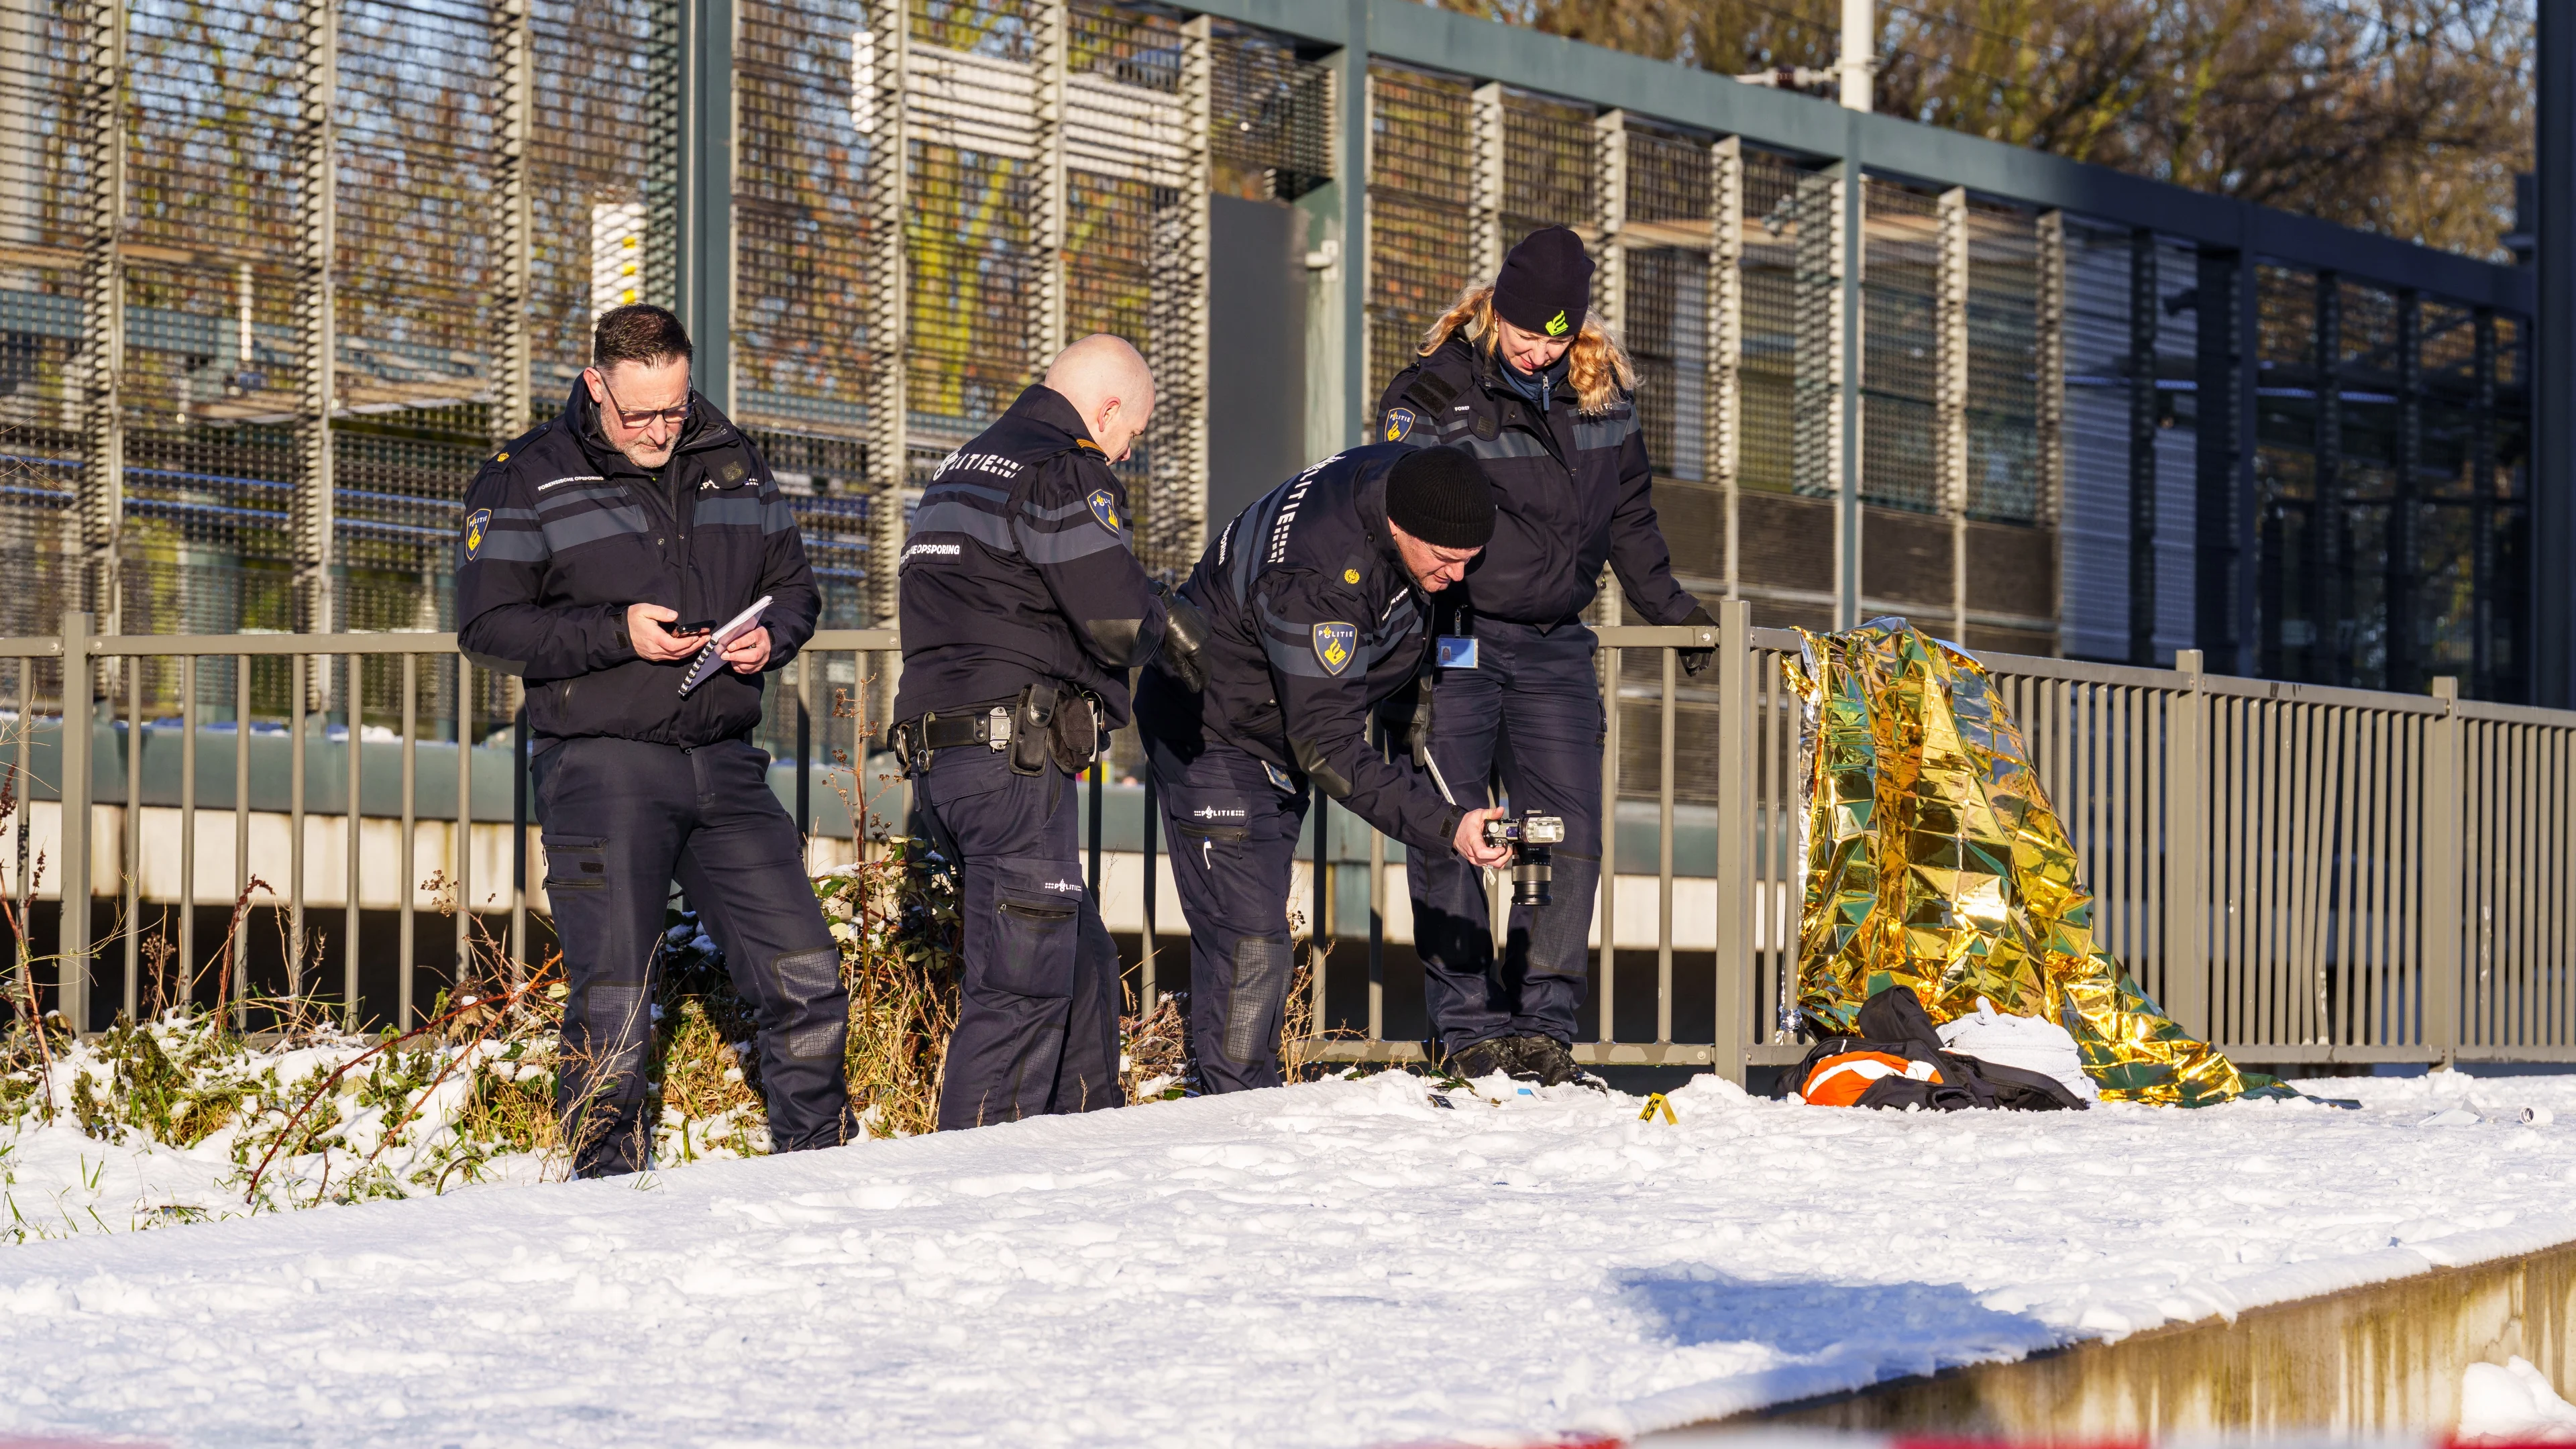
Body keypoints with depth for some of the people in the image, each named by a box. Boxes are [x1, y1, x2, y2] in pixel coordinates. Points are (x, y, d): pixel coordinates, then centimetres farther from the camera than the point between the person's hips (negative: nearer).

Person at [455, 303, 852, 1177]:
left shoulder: (732, 464, 13)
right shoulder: (527, 481, -1)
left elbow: (794, 583, 21)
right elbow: (486, 627, -5)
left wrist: (772, 638, -2)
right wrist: (617, 634, -16)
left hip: (724, 766, 4)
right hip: (603, 768, -4)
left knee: (806, 977, 2)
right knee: (611, 1006, -5)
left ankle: (816, 1166, 16)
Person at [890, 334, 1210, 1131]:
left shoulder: (967, 466, 22)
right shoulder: (1061, 472, -9)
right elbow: (1115, 617, -17)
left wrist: (1158, 611, 17)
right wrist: (1167, 628, 6)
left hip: (941, 758, 10)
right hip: (1012, 749, -10)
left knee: (1082, 959, 19)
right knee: (1022, 982, -10)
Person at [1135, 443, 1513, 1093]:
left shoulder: (1412, 479, -15)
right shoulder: (1314, 577, -39)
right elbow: (1328, 748, -37)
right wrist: (1444, 826, -44)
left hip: (1279, 739, 9)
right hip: (1212, 737, -9)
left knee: (1260, 930, 14)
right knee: (1247, 940, -15)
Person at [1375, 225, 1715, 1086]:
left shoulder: (1603, 395, 8)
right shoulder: (1432, 397, -6)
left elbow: (1628, 515, 23)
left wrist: (1668, 607, 28)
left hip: (1555, 650, 4)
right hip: (1454, 643, -4)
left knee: (1571, 838, -5)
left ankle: (1543, 1020, 1)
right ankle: (1471, 1027, -1)